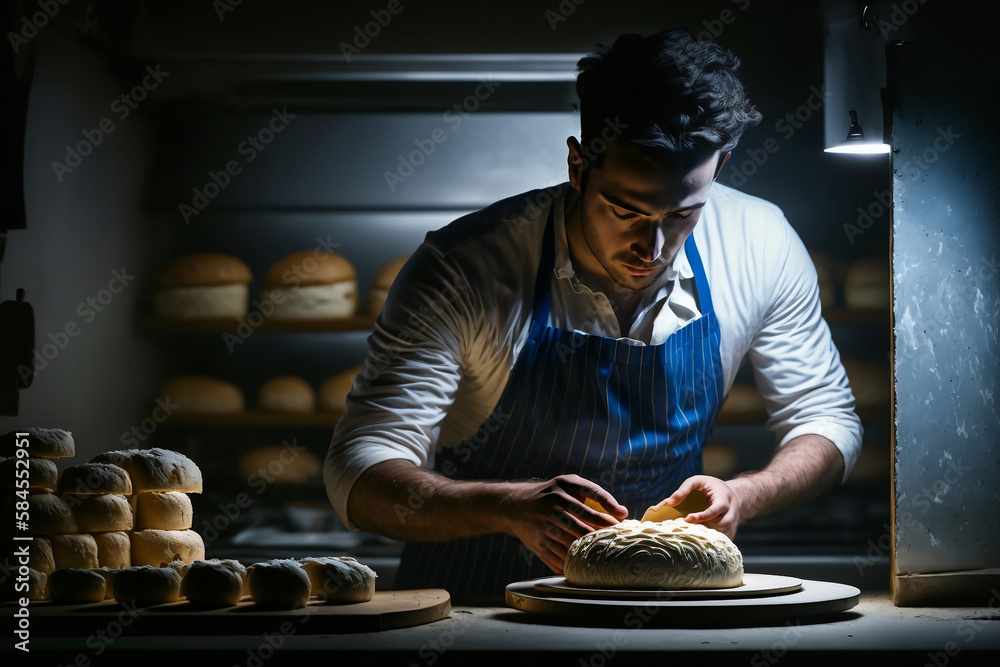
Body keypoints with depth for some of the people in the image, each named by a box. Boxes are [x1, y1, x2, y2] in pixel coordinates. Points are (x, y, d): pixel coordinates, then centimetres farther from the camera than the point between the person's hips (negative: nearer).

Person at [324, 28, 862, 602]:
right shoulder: (464, 270, -21)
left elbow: (828, 419, 2)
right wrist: (512, 508, -40)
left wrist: (740, 497, -20)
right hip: (473, 607, -1)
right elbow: (358, 477, -22)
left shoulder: (762, 246, -11)